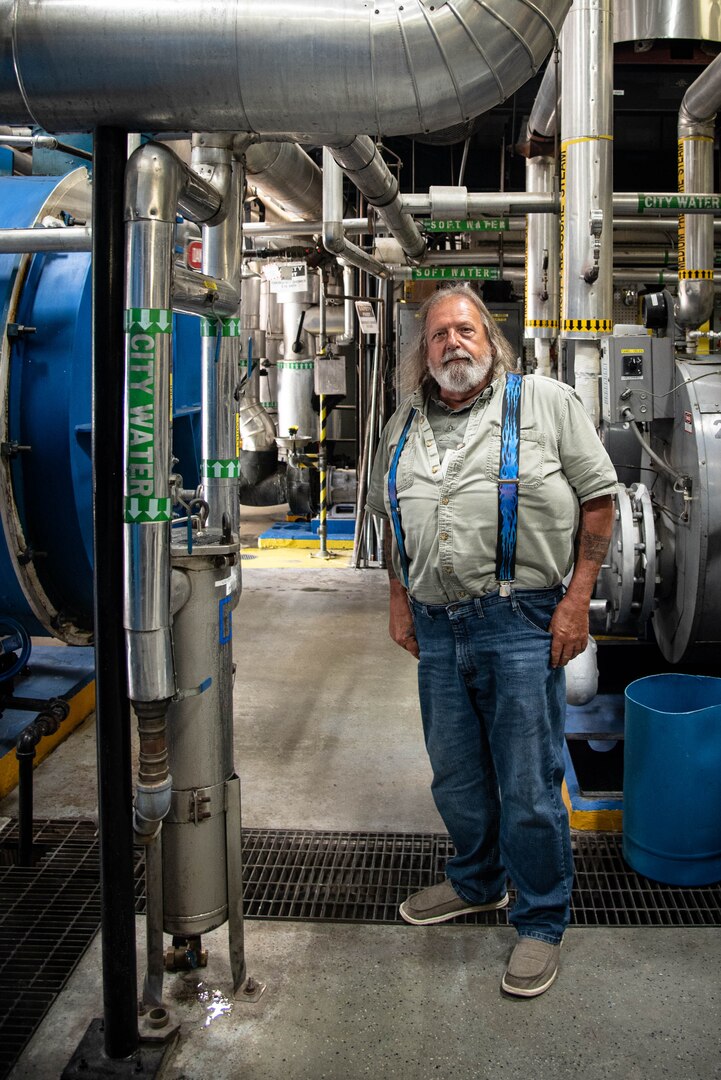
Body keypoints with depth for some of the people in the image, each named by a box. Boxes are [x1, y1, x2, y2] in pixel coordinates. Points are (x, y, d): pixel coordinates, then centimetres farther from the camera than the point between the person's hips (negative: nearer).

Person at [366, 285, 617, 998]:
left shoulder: (547, 402, -1)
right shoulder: (404, 425, 13)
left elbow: (597, 496, -3)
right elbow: (393, 518, 22)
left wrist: (577, 598, -9)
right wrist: (399, 598, 15)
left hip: (521, 623, -5)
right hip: (437, 625, 5)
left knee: (528, 785, 1)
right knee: (455, 774, 18)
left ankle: (541, 921, 20)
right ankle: (476, 882, 41)